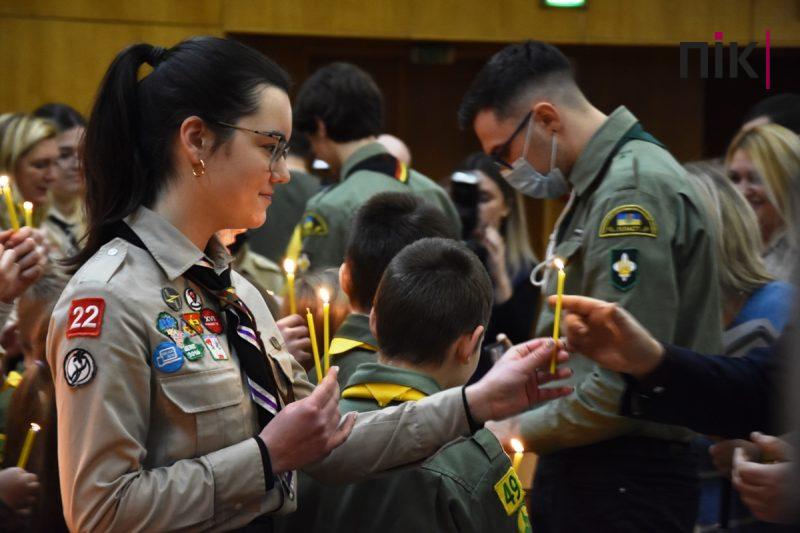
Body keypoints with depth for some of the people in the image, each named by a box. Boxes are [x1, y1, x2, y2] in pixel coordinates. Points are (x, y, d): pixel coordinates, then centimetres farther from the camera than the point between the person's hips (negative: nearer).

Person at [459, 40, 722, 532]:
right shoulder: (597, 185, 14)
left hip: (625, 485, -9)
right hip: (582, 469, 9)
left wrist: (517, 434, -12)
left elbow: (625, 382, -23)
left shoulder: (633, 191, -17)